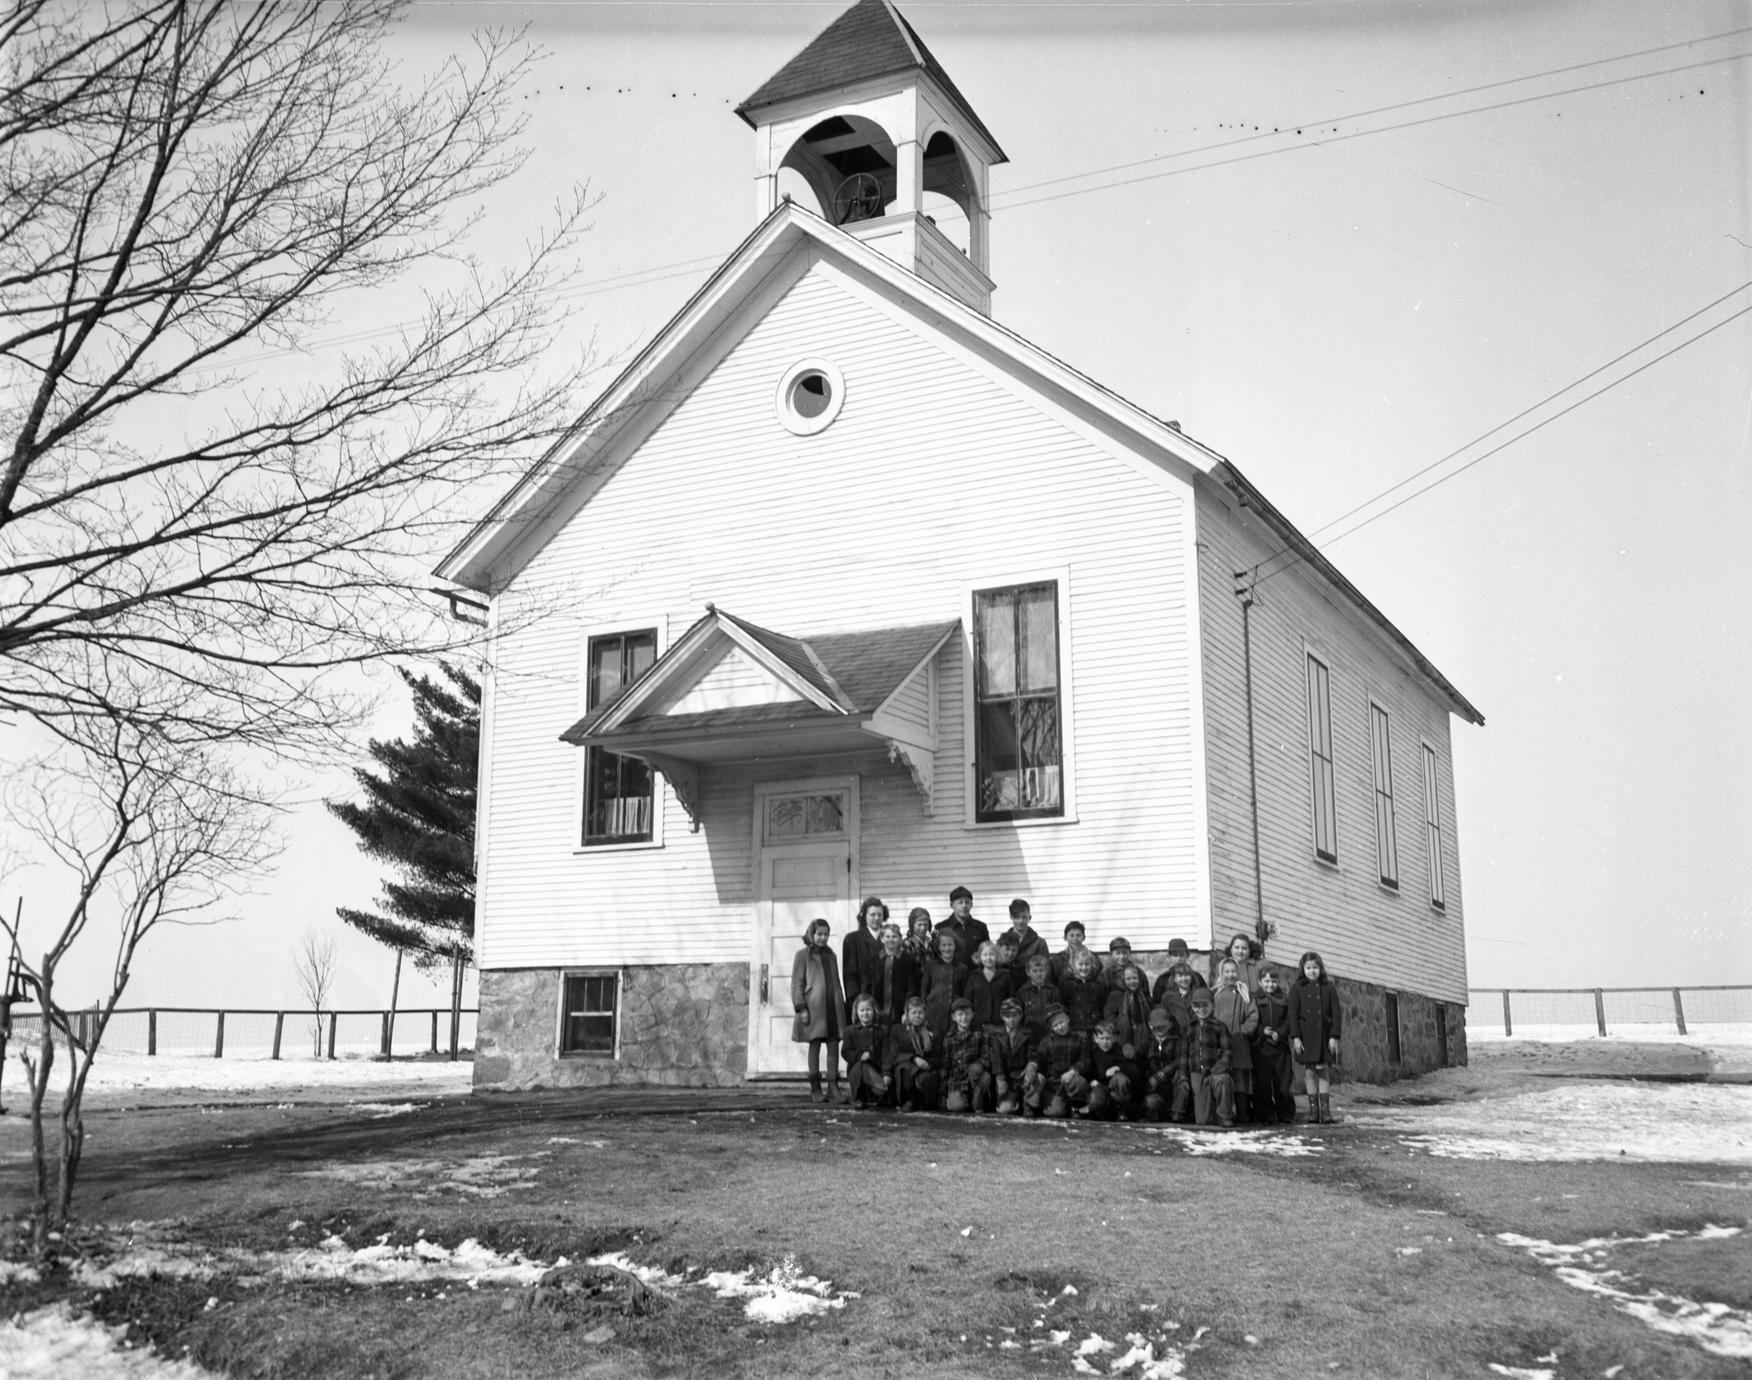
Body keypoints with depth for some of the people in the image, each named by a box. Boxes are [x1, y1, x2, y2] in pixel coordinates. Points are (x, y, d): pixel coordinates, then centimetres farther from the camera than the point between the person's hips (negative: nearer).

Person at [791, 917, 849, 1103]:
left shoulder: (830, 955, 16)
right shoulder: (803, 955, 1)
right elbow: (797, 983, -3)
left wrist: (842, 1004, 14)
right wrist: (801, 1008, -11)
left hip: (833, 1007, 5)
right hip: (813, 1006, -4)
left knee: (834, 1046, 1)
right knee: (814, 1047, 0)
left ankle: (833, 1086, 4)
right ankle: (815, 1089, 6)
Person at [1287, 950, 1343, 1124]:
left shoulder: (1329, 987, 6)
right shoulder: (1297, 987, 4)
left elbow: (1336, 1013, 4)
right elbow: (1293, 1013, 0)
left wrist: (1334, 1036, -4)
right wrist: (1295, 1037, -8)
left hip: (1324, 1036, 0)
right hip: (1306, 1036, 0)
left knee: (1323, 1070, -2)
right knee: (1309, 1071, 0)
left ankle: (1325, 1110, -2)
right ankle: (1313, 1109, 4)